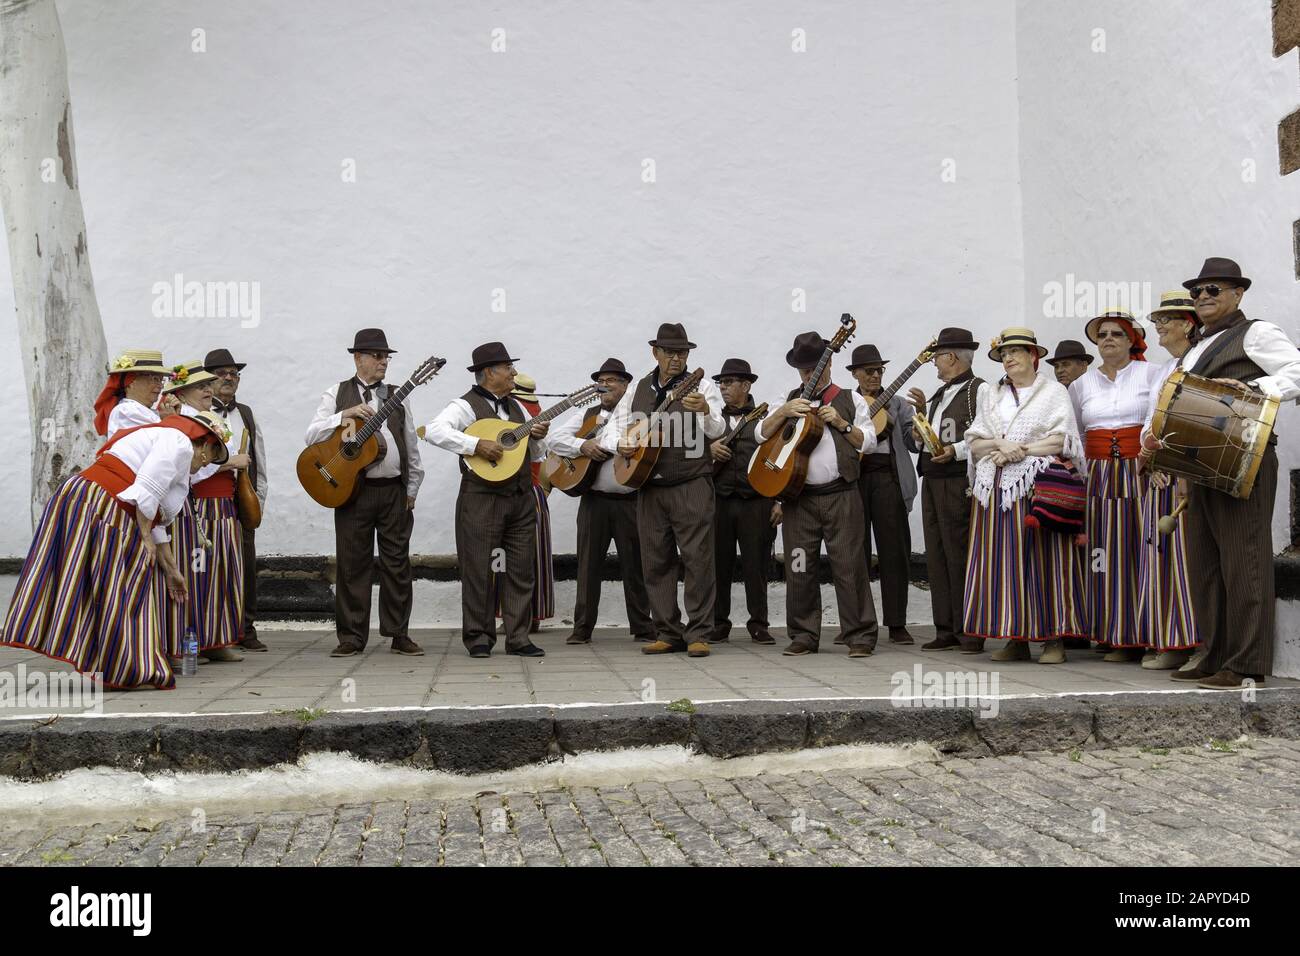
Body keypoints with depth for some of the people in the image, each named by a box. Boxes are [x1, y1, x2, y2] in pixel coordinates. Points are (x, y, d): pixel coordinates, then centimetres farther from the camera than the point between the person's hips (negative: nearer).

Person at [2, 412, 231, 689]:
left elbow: (156, 521, 28)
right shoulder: (180, 442, -3)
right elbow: (143, 493, -18)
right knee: (113, 592, -4)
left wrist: (171, 570, 29)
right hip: (102, 508, -10)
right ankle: (119, 671, 1)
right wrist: (145, 537, -8)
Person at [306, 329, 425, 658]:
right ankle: (352, 637, 9)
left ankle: (399, 635, 10)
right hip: (352, 490, -2)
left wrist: (412, 488, 8)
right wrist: (345, 415, -17)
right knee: (353, 563, 1)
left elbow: (411, 444, 13)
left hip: (394, 491, 2)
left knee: (397, 563, 3)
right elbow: (311, 436, -4)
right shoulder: (337, 394, 5)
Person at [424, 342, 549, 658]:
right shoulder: (466, 405, -5)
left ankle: (518, 638, 13)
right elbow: (434, 431, -22)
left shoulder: (515, 406, 18)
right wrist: (477, 444, -26)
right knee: (478, 570, 0)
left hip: (522, 498, 7)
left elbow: (535, 454, 24)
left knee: (522, 570, 6)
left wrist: (538, 437, 2)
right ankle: (478, 638, 10)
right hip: (482, 498, -7)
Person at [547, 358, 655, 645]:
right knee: (588, 563, 4)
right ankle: (582, 628, 11)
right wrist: (582, 445, -11)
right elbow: (554, 436, 5)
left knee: (634, 564, 2)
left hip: (630, 500, -2)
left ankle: (643, 628, 11)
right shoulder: (587, 416, 13)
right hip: (594, 500, 2)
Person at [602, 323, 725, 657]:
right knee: (656, 561, 6)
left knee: (698, 559, -7)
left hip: (692, 486, -4)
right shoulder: (638, 390, 13)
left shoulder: (702, 387, 0)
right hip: (649, 487, 4)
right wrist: (619, 445, -6)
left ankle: (698, 634, -2)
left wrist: (705, 411, -37)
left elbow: (717, 431, -15)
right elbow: (610, 430, 17)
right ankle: (669, 633, 13)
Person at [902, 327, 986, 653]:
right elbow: (917, 441, 24)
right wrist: (918, 432, 4)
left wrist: (956, 450, -21)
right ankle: (946, 630, 12)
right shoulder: (939, 394, 22)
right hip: (931, 481, 8)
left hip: (958, 483, -8)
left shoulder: (978, 390, -3)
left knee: (960, 556, -7)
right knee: (936, 556, 7)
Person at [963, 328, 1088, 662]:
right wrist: (1000, 445, -8)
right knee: (1003, 559, 0)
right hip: (995, 488, 4)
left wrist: (1021, 451, -10)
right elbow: (974, 442, 11)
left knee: (1042, 557, -7)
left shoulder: (1053, 392, 7)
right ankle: (1015, 637, 4)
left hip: (1038, 484, -4)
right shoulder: (991, 395, 19)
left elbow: (1060, 440, -4)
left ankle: (1053, 637, -3)